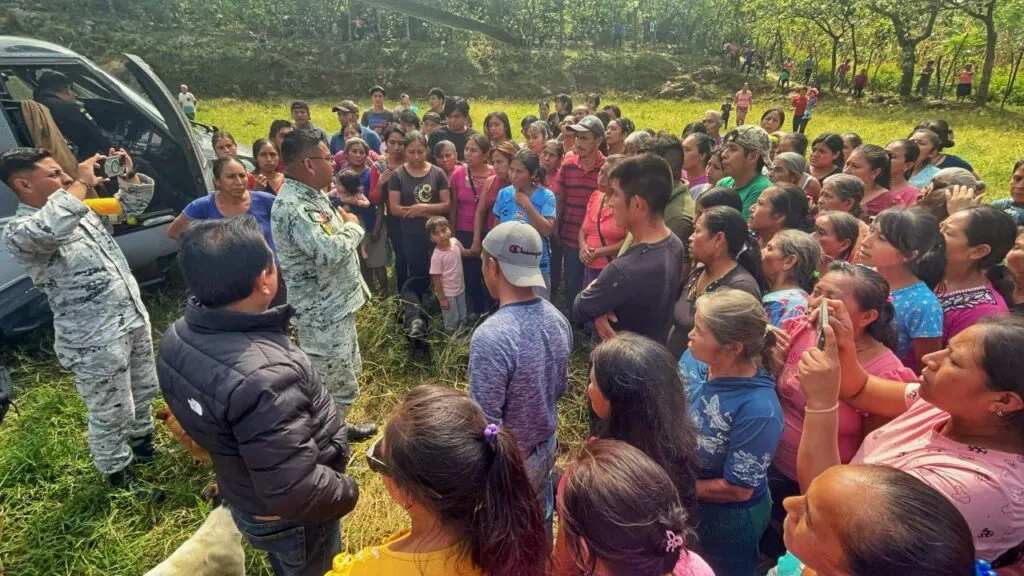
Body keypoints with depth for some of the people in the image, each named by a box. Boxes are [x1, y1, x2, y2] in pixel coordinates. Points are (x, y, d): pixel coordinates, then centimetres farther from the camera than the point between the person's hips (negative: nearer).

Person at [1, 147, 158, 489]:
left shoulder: (83, 209, 7)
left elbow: (132, 206, 18)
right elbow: (49, 229, -42)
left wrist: (129, 175, -3)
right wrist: (81, 183, -28)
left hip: (134, 318, 8)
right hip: (95, 340, -8)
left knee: (144, 391, 26)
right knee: (110, 415, 9)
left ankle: (143, 444, 50)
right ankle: (118, 476, 30)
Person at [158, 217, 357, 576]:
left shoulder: (177, 338, -13)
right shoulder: (264, 378, -43)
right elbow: (294, 493, -38)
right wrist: (347, 492, -19)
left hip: (240, 497, 7)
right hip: (289, 518, -7)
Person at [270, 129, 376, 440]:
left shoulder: (313, 195, 8)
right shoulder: (292, 206, -25)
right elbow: (329, 252, -34)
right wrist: (353, 226, -16)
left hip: (337, 304, 10)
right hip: (322, 313, -10)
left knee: (348, 371, 25)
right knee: (337, 385, 2)